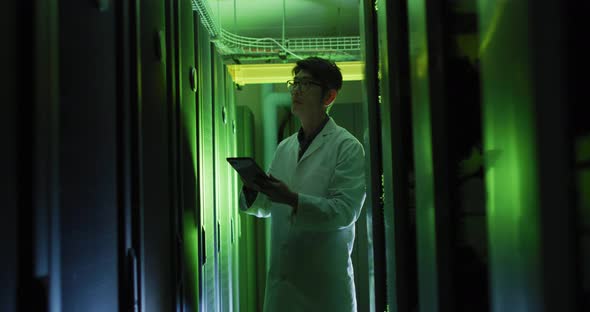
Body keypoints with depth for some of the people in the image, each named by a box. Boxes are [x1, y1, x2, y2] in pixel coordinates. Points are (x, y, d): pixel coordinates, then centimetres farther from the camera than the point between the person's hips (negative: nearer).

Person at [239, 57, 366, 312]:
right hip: (281, 274, 5)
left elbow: (345, 210, -14)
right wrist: (252, 192, -6)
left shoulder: (347, 147, -5)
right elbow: (266, 207, 16)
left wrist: (292, 199, -24)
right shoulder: (284, 147, 14)